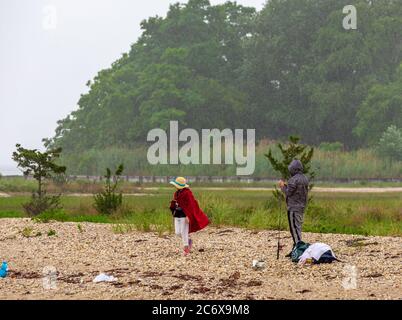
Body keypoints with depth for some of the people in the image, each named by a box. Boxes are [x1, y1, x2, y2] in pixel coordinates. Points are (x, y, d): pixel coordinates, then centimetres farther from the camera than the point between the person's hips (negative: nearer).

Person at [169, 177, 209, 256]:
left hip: (184, 216, -8)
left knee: (184, 232, -3)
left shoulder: (187, 193, -15)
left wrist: (188, 216, -21)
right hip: (177, 216, 8)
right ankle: (189, 240, 30)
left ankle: (186, 248, 12)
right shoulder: (176, 193, 9)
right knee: (177, 232, 5)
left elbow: (190, 205, -17)